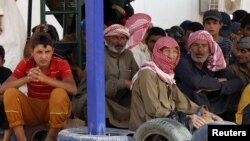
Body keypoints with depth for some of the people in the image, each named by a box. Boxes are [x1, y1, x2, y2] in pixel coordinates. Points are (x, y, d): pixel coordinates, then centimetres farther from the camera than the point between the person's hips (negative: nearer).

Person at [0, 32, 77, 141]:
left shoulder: (61, 64, -13)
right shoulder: (25, 64, -8)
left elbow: (73, 89, -30)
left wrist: (45, 78, -38)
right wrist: (27, 78, -33)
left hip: (54, 109, -2)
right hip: (32, 110, 2)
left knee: (59, 93, -33)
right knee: (10, 93, -22)